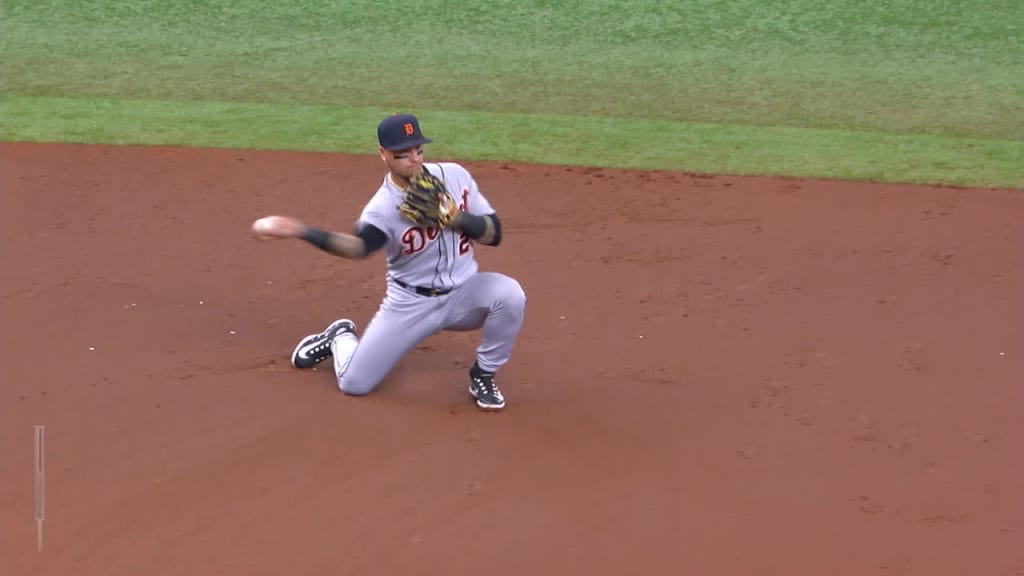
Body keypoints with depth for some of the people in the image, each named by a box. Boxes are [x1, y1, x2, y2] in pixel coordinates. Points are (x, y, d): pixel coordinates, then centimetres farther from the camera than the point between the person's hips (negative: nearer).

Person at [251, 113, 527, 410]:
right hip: (411, 303, -2)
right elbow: (358, 247, -43)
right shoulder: (383, 207, -20)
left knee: (509, 294, -30)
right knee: (354, 383, -5)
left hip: (463, 293, 2)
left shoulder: (454, 176, -9)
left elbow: (494, 233, -5)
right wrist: (298, 230, -59)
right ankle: (341, 337, 32)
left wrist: (456, 218, -25)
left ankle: (482, 376, -4)